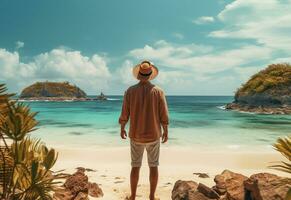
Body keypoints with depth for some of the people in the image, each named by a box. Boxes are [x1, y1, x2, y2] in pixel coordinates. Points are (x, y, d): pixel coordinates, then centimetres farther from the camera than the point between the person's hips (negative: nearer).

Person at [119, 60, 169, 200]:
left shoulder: (130, 91, -8)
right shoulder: (158, 91, -10)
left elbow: (124, 114, -6)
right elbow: (164, 116, -9)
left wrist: (122, 129, 11)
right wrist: (165, 132, 6)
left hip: (136, 135, 1)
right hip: (153, 135, 0)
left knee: (135, 166, 14)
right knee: (153, 166, 14)